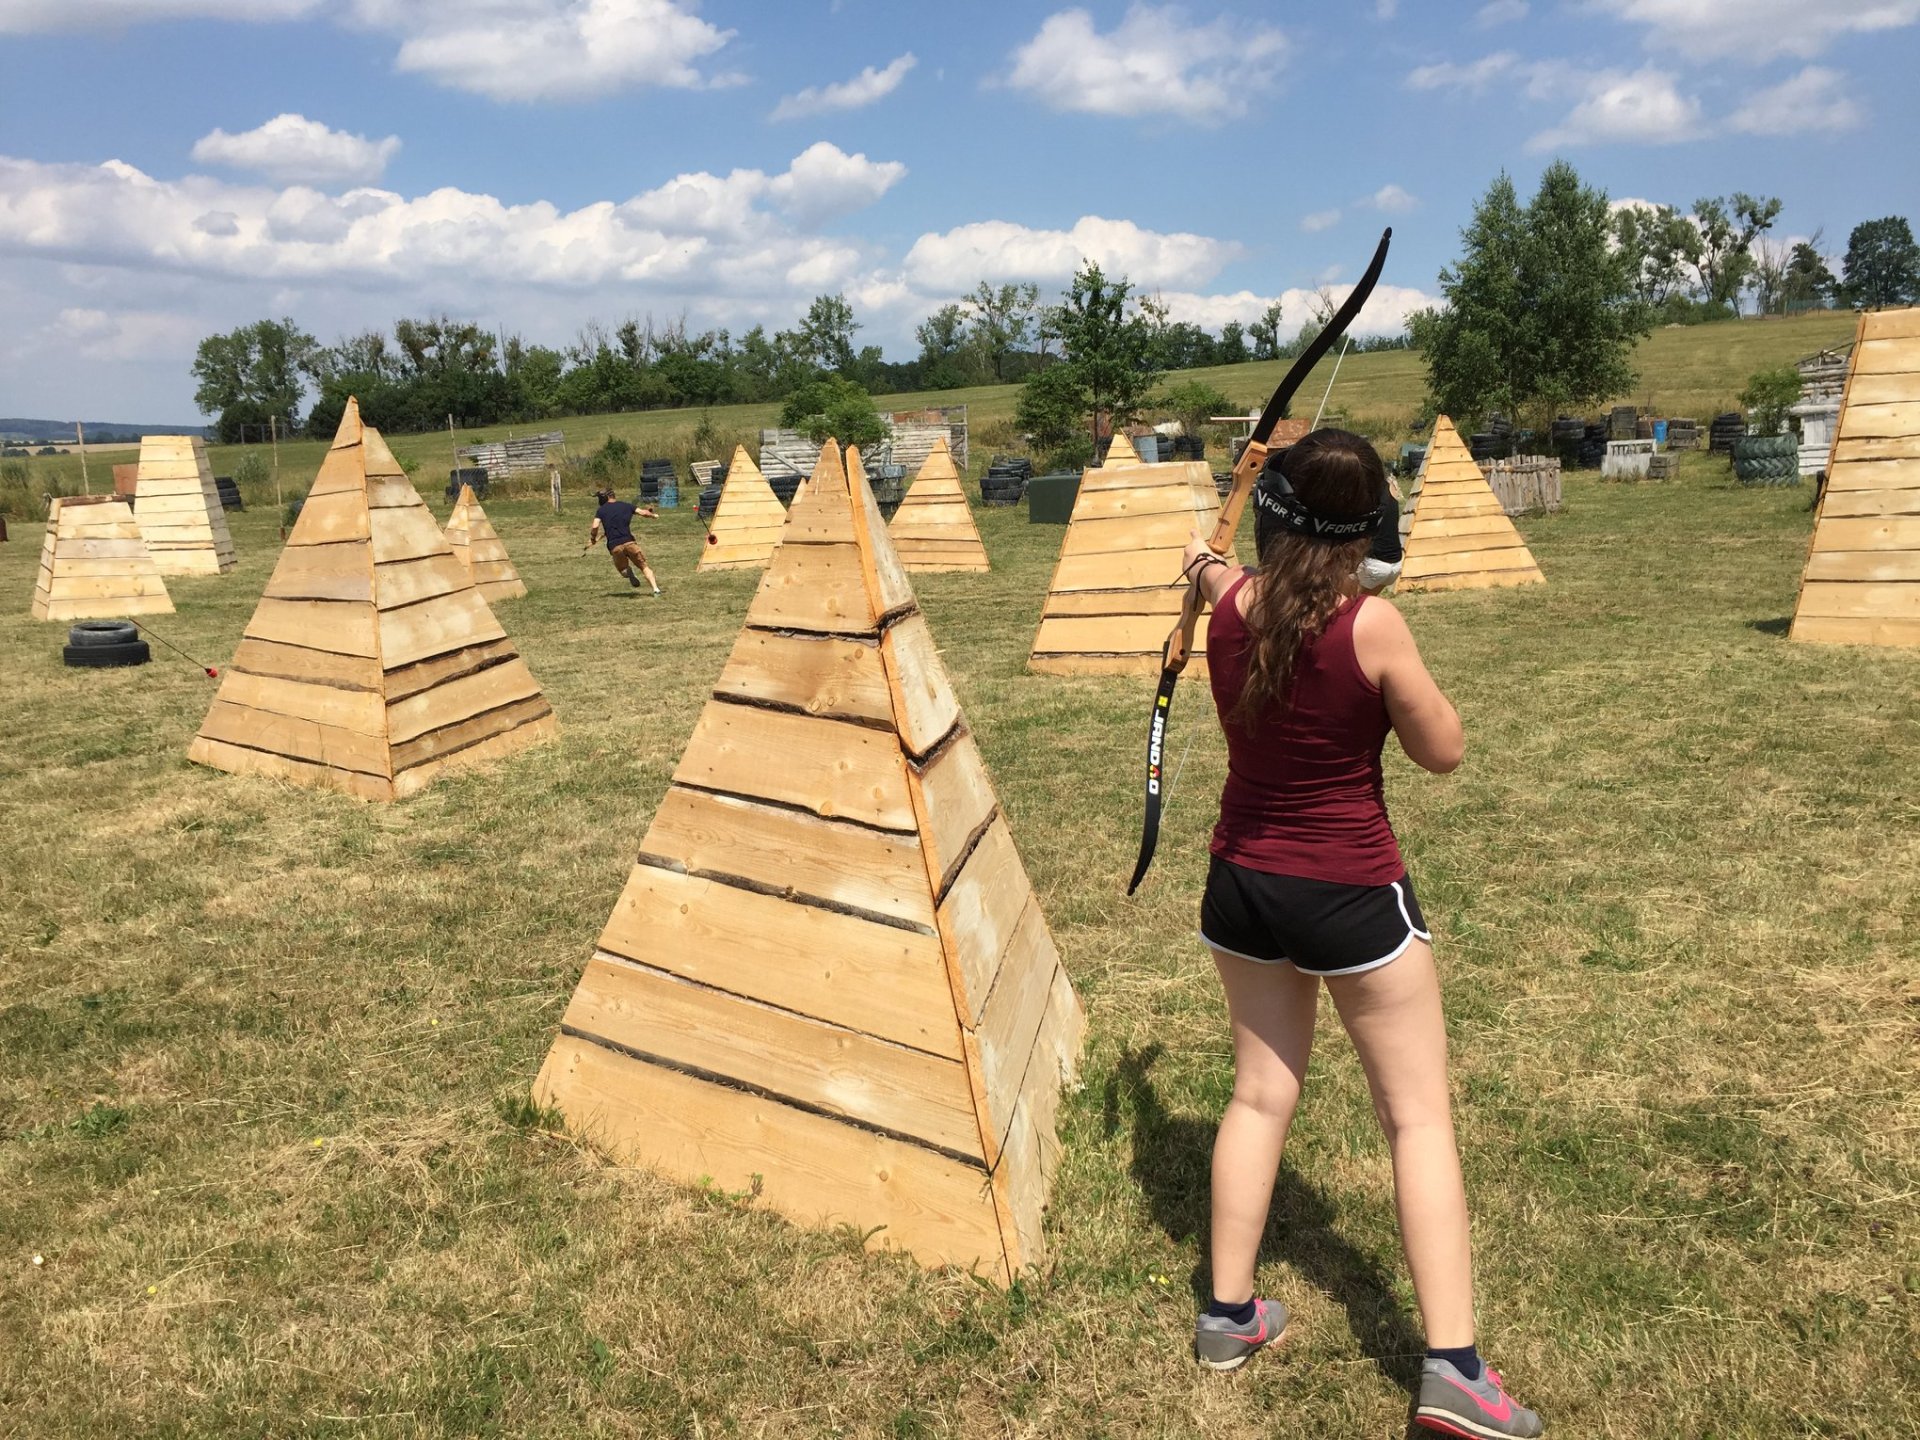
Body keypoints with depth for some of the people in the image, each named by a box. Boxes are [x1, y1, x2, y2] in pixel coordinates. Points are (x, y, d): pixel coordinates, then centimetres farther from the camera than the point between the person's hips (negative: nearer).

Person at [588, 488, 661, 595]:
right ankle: (655, 589, -11)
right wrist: (651, 514, 40)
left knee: (622, 568, 21)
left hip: (614, 546, 0)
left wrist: (593, 539, 13)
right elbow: (643, 513, 17)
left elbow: (595, 527, -6)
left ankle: (627, 571, -15)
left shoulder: (601, 510, 7)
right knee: (644, 566, 10)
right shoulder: (625, 505, 12)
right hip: (629, 542, 0)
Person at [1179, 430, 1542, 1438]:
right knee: (1420, 1118, 8)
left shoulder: (1230, 609, -4)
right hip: (1352, 895, -5)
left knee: (1260, 1093, 18)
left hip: (1243, 883, 5)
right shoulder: (1372, 626, -19)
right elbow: (1443, 752, -9)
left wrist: (1209, 567, 46)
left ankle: (1229, 1314, 29)